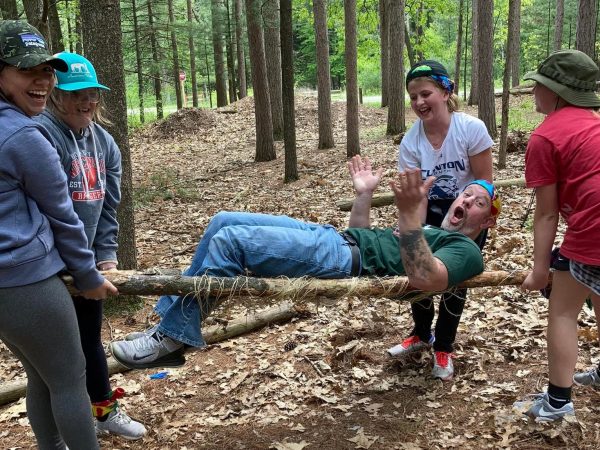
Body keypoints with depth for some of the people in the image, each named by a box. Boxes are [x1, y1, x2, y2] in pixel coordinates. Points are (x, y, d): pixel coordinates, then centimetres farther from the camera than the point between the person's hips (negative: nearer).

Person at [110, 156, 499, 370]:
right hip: (333, 238, 10)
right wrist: (365, 195, 22)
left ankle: (173, 337, -11)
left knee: (232, 239, -23)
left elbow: (424, 280, -21)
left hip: (345, 261, -10)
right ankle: (172, 317, 3)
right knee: (225, 221, 1)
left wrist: (411, 214, -29)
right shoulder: (428, 232, 32)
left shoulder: (466, 251, 3)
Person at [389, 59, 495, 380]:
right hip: (431, 213, 3)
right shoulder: (410, 141, -16)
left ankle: (444, 347, 24)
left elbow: (484, 181, -17)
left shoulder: (471, 128, -24)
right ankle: (422, 335, 32)